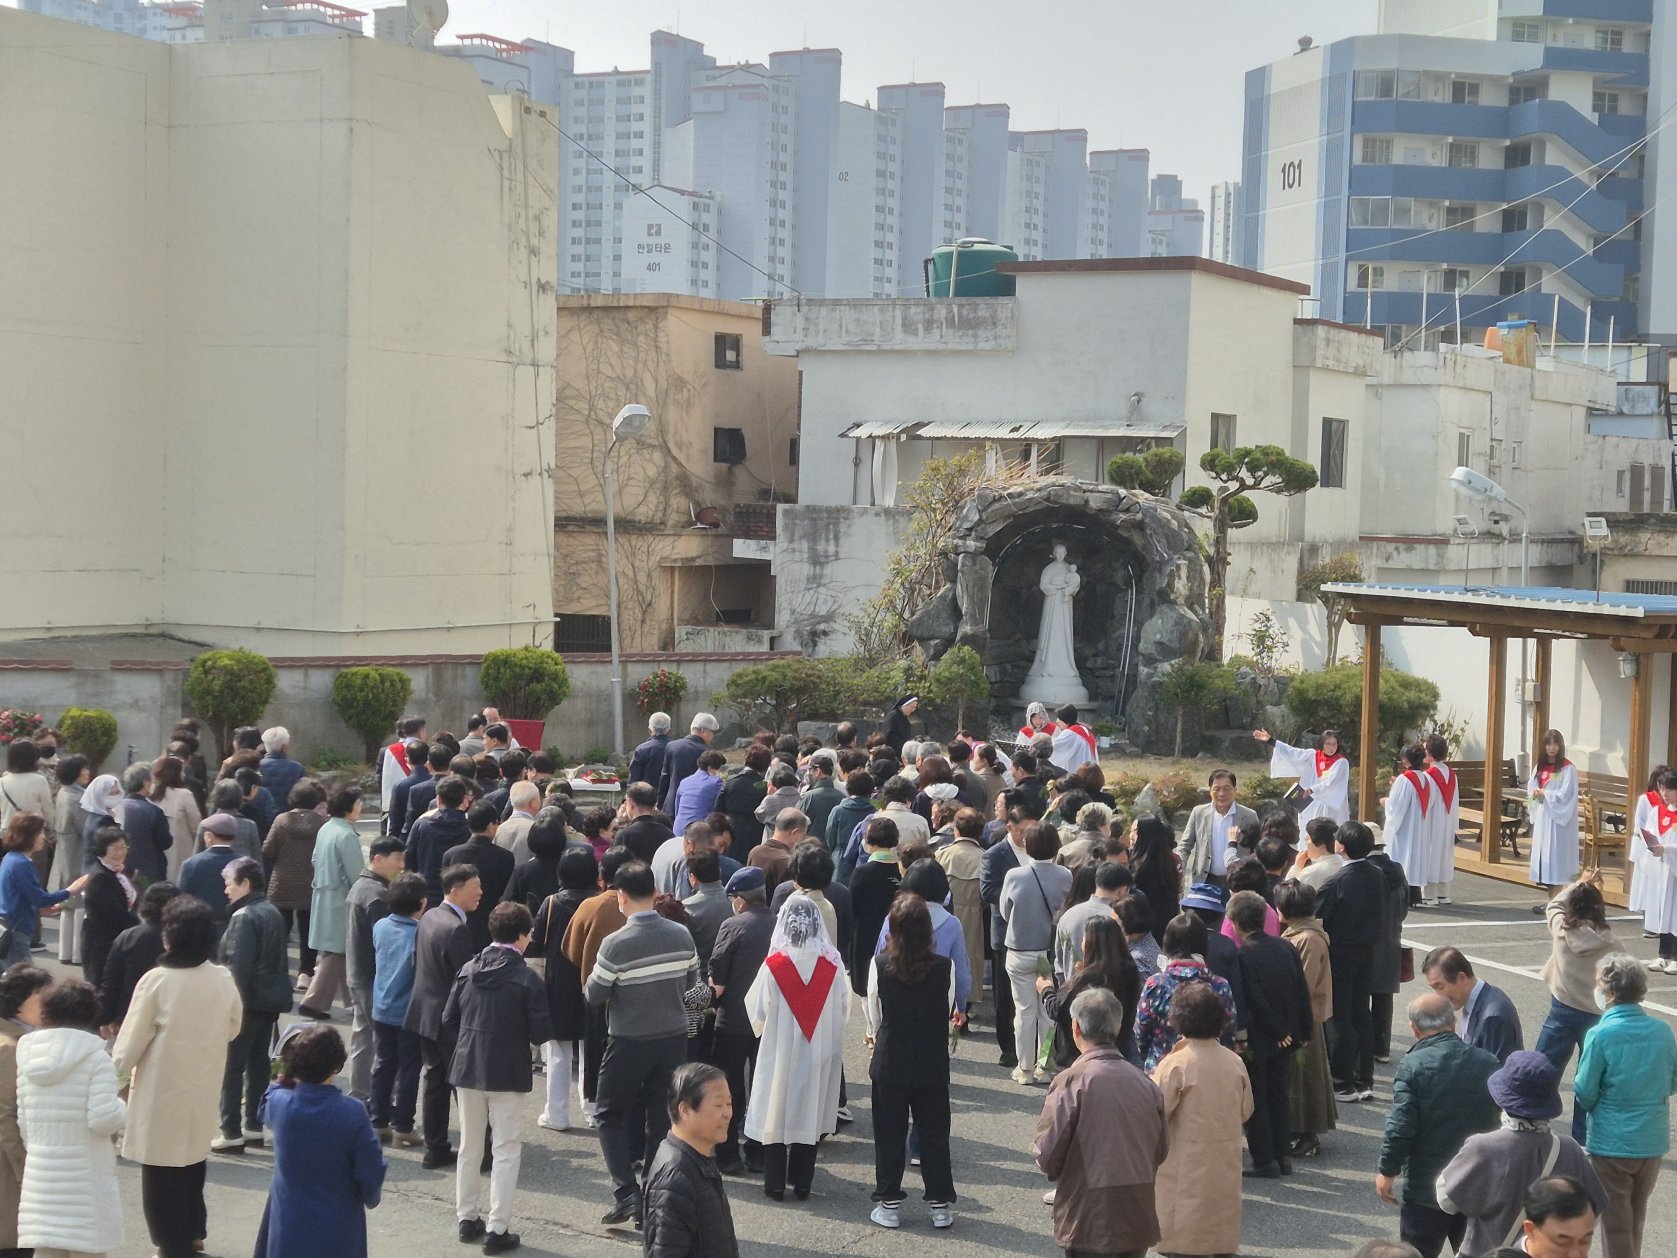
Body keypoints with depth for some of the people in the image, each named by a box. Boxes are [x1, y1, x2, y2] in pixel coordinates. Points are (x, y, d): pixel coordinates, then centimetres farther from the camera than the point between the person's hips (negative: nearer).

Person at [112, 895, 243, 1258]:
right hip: (204, 1091, 5)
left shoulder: (157, 982, -20)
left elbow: (131, 1042, -14)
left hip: (162, 1093, -5)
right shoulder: (223, 980, -7)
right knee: (192, 1163, 24)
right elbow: (232, 1028, 8)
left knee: (162, 1174, 7)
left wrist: (116, 1071, 4)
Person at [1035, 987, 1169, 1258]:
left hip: (1090, 1223, -5)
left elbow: (1047, 1155, -14)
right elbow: (1161, 1151, 9)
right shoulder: (1146, 1084, 1)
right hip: (1139, 1223, 5)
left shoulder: (1072, 1081, -14)